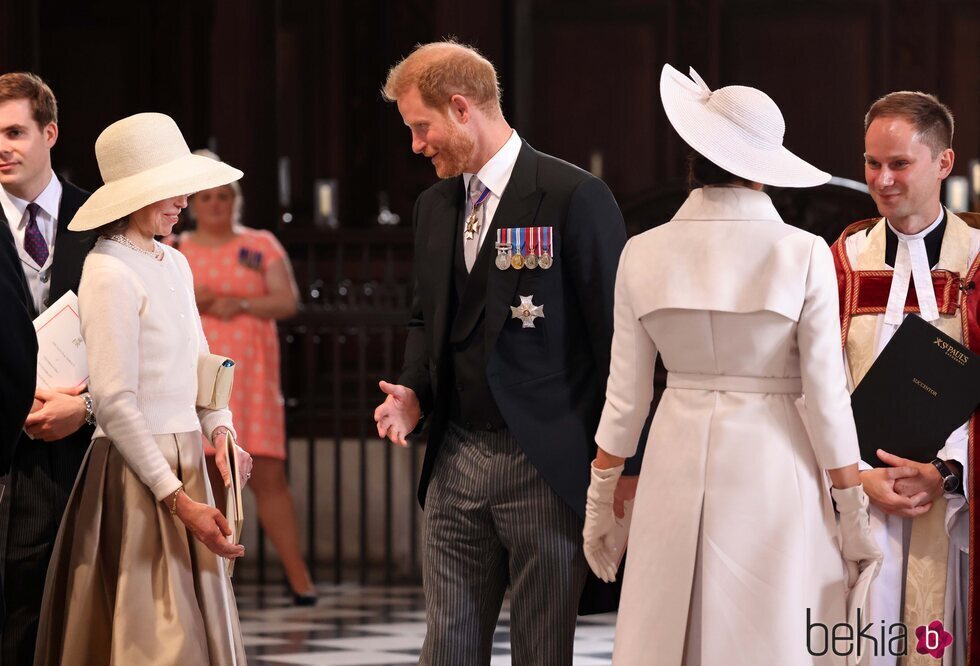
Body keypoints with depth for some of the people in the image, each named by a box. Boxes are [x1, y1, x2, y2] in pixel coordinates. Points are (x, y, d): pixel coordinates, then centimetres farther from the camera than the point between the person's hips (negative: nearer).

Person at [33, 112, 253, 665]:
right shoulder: (110, 274, -14)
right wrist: (178, 500, -19)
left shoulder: (174, 265, 11)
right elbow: (114, 404, -17)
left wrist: (220, 432, -2)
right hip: (136, 474, -8)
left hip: (184, 463, 8)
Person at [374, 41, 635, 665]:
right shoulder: (435, 205, 13)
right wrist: (414, 392, 4)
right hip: (457, 460, 6)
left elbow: (616, 333, -9)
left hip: (546, 466, -6)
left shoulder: (575, 197, -10)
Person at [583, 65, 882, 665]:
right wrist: (855, 514, 1)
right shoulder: (802, 255, -9)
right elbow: (827, 396, -8)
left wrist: (600, 501, 12)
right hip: (771, 462, -2)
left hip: (678, 464, 2)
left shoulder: (645, 254, -2)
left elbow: (626, 397, 2)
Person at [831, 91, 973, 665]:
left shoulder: (973, 262, 2)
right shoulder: (846, 260, 7)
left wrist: (947, 473, -13)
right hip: (859, 504, 1)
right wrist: (860, 476, -8)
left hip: (953, 500, -1)